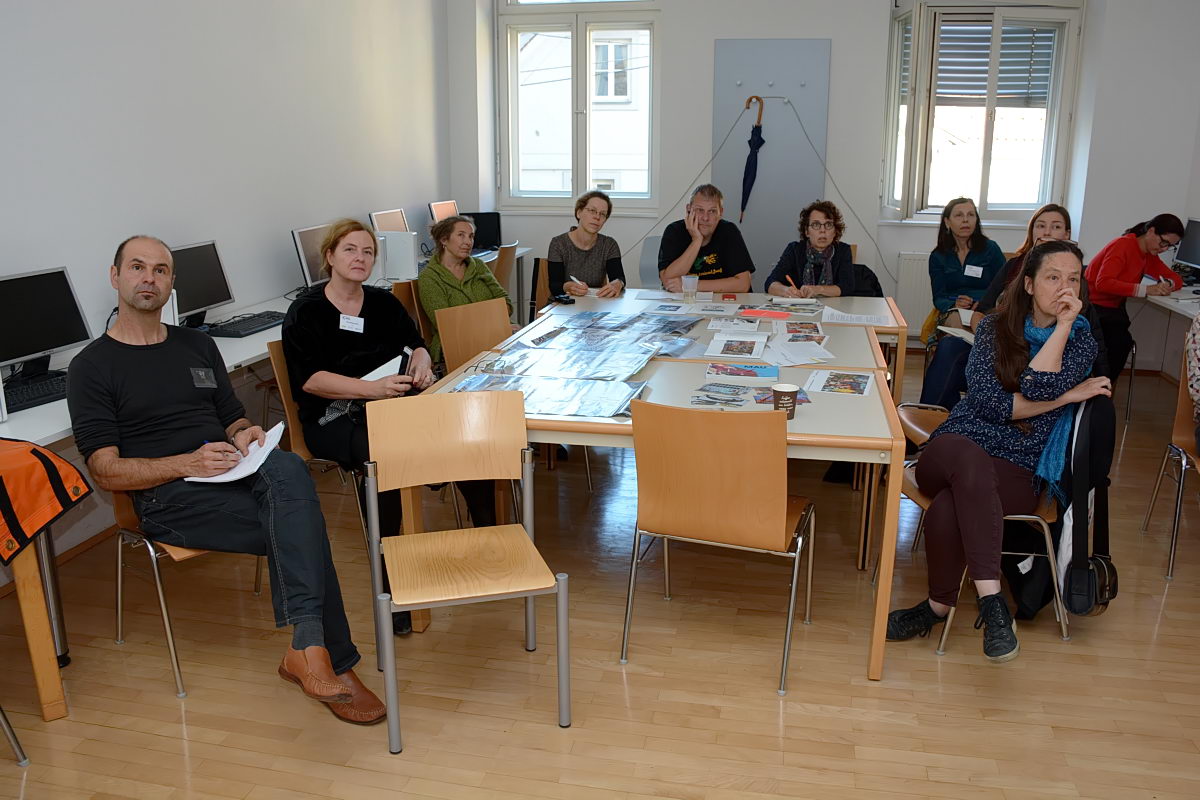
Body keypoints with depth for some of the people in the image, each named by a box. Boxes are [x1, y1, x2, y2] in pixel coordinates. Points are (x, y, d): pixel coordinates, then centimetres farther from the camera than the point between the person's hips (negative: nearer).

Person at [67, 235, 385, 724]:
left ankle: (307, 649, -37)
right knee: (298, 527, -30)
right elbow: (106, 471, -3)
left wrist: (245, 433, 1)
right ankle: (334, 663, -26)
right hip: (168, 498, -4)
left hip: (232, 473, 4)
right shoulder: (92, 366, 6)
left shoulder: (198, 346, 23)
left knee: (288, 469, -34)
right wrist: (187, 463, -19)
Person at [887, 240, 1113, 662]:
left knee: (947, 509, -35)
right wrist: (1064, 397, -8)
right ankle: (991, 600, -37)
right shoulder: (995, 327, 9)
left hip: (1019, 469, -1)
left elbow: (1038, 388, -13)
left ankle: (939, 603, -15)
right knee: (969, 457, -39)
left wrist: (1063, 325, -11)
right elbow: (987, 400, -6)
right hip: (960, 444, 1)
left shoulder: (1081, 340, 8)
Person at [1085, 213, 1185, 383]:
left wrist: (1167, 285, -11)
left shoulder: (1149, 256, 11)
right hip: (1092, 306, -7)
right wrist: (1145, 290, -27)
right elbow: (1103, 282, -25)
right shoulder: (1123, 245, -13)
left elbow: (1177, 280, 15)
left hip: (1113, 308, 7)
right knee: (1121, 341, -29)